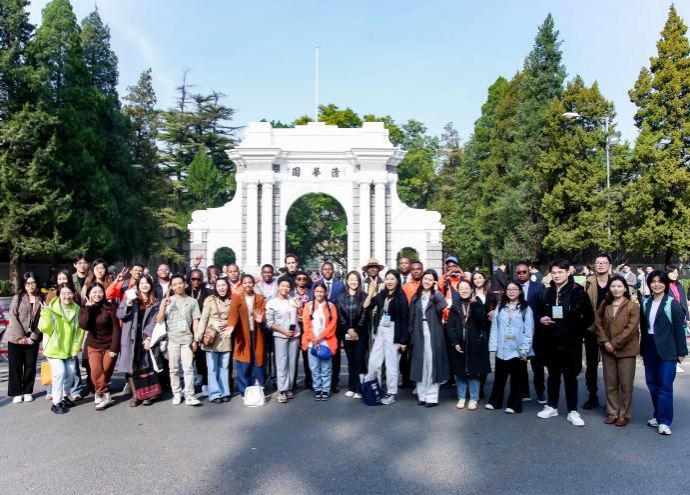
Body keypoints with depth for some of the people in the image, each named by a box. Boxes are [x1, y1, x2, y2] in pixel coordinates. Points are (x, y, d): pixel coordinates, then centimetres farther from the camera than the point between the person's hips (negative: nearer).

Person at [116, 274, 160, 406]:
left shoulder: (155, 303, 9)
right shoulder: (130, 297, 8)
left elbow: (154, 321, 1)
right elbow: (120, 315, -2)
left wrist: (149, 337, -11)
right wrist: (128, 302, -18)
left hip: (146, 337, 0)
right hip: (130, 337, 0)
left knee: (145, 366, 0)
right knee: (130, 366, -3)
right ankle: (135, 395, 5)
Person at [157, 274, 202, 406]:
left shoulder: (192, 301, 5)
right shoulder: (167, 301, 6)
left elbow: (195, 321, 5)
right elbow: (159, 320, 1)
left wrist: (195, 339, -1)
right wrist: (163, 306, -14)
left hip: (187, 339, -1)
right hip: (172, 339, 1)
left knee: (188, 368, -6)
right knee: (174, 369, 7)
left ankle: (189, 396, -4)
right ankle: (176, 394, 16)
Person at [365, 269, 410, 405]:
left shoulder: (401, 297, -8)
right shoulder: (381, 295, 8)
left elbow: (405, 319, -10)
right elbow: (366, 306, 7)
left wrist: (403, 339, -12)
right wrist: (371, 292, -2)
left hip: (392, 333, -6)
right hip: (380, 332, 6)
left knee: (391, 364, 3)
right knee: (373, 362, 8)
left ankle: (392, 393, 16)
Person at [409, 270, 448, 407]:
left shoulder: (436, 296, 3)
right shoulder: (416, 297, 12)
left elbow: (442, 305, -21)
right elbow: (412, 317, 11)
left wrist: (436, 290, -11)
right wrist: (412, 334, 4)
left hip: (433, 333, -3)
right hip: (419, 333, 4)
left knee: (432, 363, -4)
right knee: (420, 363, 6)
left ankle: (432, 396, 3)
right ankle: (422, 395, 15)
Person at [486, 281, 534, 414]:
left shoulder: (526, 309, -2)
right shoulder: (500, 307, 7)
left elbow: (528, 331, -6)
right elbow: (494, 327, 2)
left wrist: (524, 349, -12)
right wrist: (493, 346, -5)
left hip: (518, 350, -3)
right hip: (501, 349, 3)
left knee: (517, 378, 8)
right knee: (499, 377, 14)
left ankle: (514, 405, 20)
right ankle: (495, 401, 26)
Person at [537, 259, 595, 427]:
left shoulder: (577, 292, -7)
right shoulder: (547, 292, 6)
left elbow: (589, 316, -4)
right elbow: (540, 312, 18)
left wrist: (575, 328, -8)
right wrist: (541, 319, -2)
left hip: (570, 341, -4)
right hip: (551, 341, 4)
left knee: (570, 376, 6)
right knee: (553, 374, 15)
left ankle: (572, 411, 17)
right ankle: (552, 407, 26)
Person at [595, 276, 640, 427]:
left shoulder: (633, 306, -7)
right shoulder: (604, 305, 7)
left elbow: (631, 328, -12)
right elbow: (599, 323, 6)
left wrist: (615, 343, -13)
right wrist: (605, 342, -6)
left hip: (626, 350, -4)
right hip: (607, 350, 4)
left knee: (625, 384, 4)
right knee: (610, 383, 10)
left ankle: (624, 414, 18)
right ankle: (612, 412, 22)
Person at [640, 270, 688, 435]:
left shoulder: (672, 304, -7)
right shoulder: (646, 303, 8)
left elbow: (679, 329, -7)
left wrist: (681, 351, -7)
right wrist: (643, 347, 9)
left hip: (666, 350, -5)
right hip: (649, 348, 5)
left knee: (665, 385, -3)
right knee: (652, 383, 10)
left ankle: (664, 421, 6)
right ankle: (658, 415, 25)